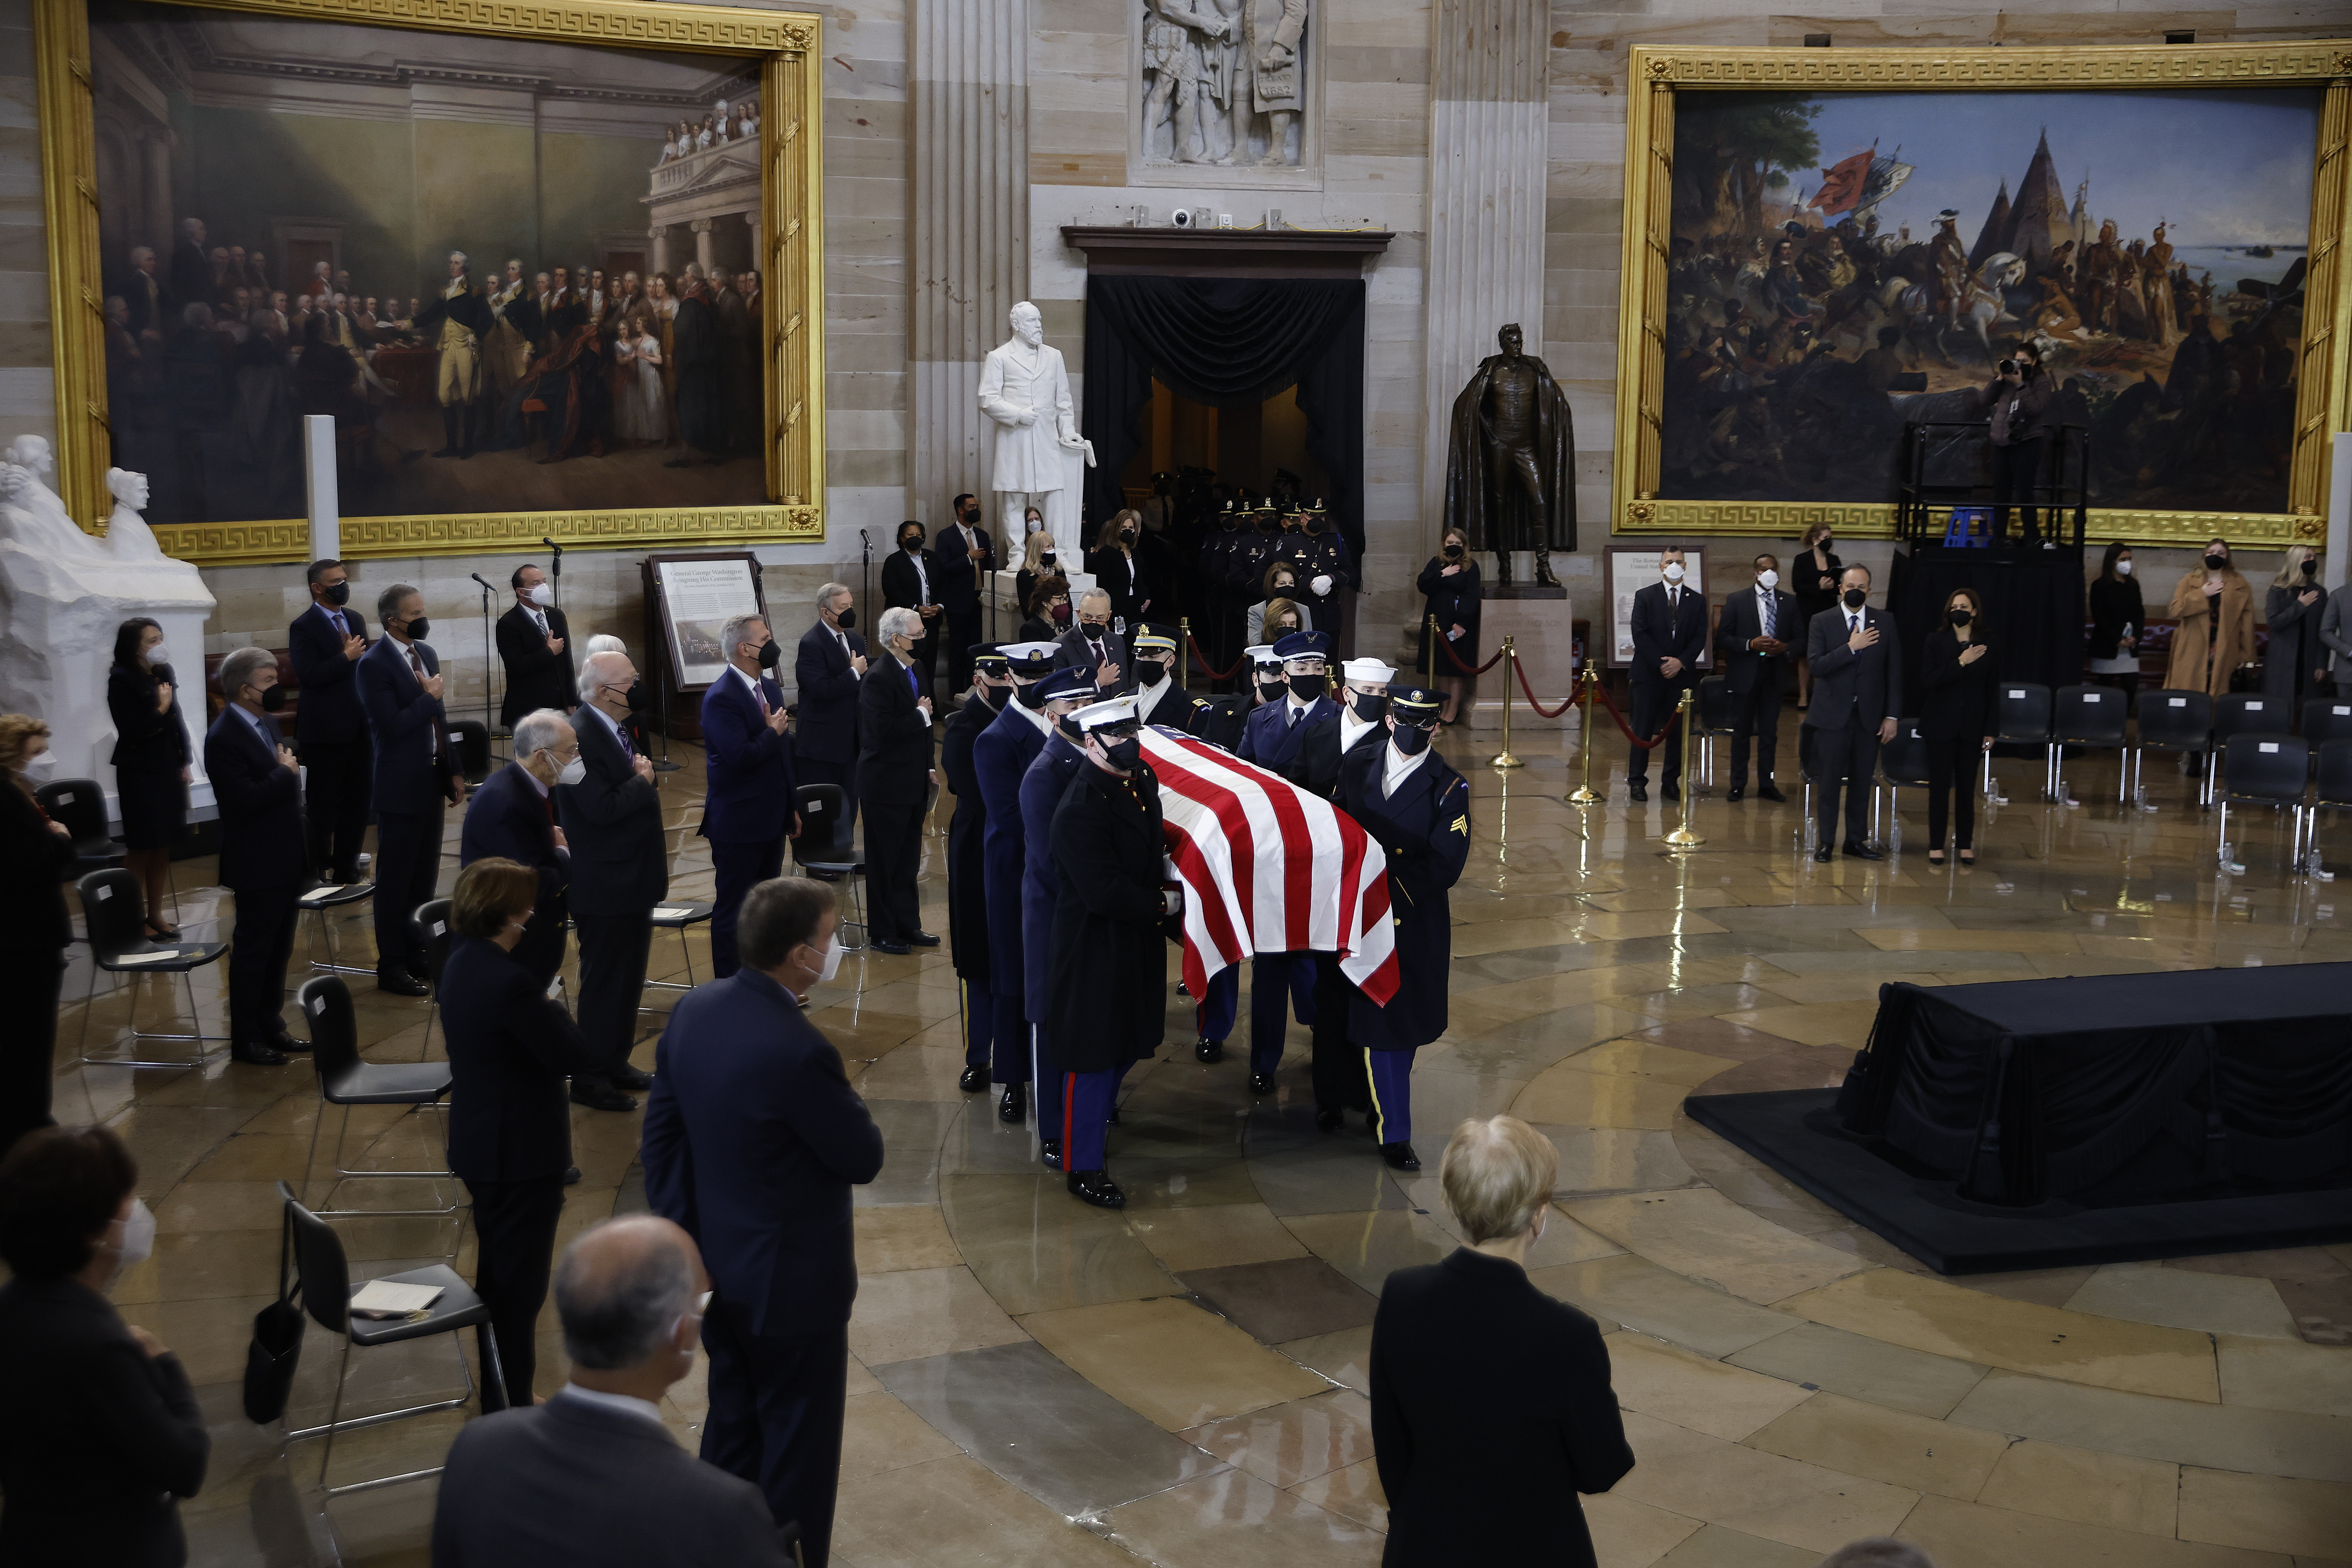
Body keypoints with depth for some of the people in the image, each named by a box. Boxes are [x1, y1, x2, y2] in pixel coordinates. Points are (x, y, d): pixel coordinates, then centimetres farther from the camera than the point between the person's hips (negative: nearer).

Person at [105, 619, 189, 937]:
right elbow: (131, 732, -16)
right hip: (140, 773, -6)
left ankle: (156, 913, 20)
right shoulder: (122, 679, -11)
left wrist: (184, 763, 11)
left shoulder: (164, 673, 8)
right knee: (141, 848, -1)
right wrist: (160, 711, -16)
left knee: (163, 847, 11)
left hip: (169, 770, 6)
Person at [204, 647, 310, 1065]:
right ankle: (245, 1040, 13)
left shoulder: (267, 723, 10)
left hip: (287, 861, 9)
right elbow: (247, 799, -28)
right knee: (252, 954, 3)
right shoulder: (224, 738, -19)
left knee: (279, 951, 16)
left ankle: (271, 1026, 27)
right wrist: (286, 772, -16)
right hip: (258, 867, -8)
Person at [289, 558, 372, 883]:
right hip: (326, 730, -6)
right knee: (323, 806, 4)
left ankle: (347, 868, 21)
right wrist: (346, 657, -18)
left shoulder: (356, 620, 12)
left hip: (360, 726, 7)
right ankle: (320, 872, 15)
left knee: (359, 801, 10)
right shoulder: (304, 627, -9)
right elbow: (309, 676, -19)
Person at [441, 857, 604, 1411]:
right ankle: (513, 1403, 13)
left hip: (479, 1145, 10)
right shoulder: (509, 982, -28)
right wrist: (554, 1010, -10)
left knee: (495, 1267, 24)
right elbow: (580, 1057, -22)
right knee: (521, 1281, 3)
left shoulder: (462, 963, 2)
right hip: (521, 1153, -10)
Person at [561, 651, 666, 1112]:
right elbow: (602, 808, -28)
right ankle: (589, 1080, 11)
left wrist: (643, 779, 2)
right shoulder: (581, 736, -22)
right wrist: (643, 782, -16)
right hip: (606, 886, -10)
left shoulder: (611, 729, 9)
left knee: (629, 978, 18)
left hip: (630, 881, 10)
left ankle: (615, 1064, 31)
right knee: (605, 983, 0)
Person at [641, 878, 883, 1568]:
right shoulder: (800, 1053, -30)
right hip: (792, 1280, -8)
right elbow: (863, 1160, -18)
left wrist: (677, 1230, 12)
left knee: (732, 1420, 24)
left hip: (715, 1268, 8)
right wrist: (846, 1096, -2)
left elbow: (660, 1133, 3)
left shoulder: (693, 1010, -5)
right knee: (799, 1442, 10)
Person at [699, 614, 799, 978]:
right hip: (738, 825, -9)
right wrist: (773, 733, -12)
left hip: (771, 820, 9)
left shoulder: (771, 688, 11)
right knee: (732, 910, 1)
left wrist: (793, 807, 18)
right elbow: (740, 757, -28)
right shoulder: (721, 698, -17)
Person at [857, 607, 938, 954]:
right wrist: (921, 715, -17)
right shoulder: (878, 679, -19)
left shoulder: (914, 672, 10)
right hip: (886, 786, -9)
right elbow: (884, 731, -28)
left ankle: (907, 925, 25)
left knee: (909, 861, 16)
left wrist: (928, 770, 14)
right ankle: (881, 934, 12)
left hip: (912, 783, 9)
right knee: (884, 863, 3)